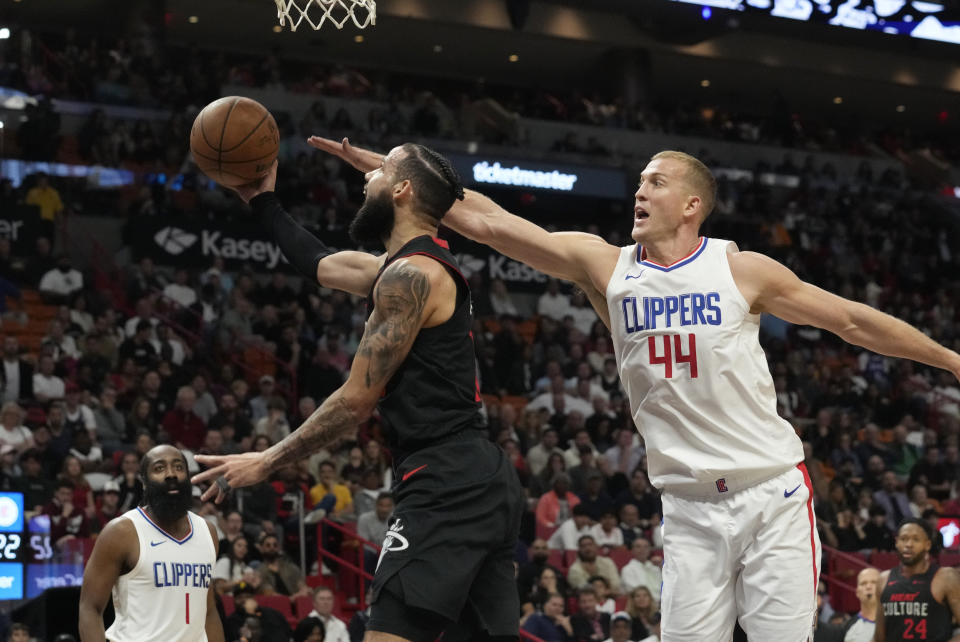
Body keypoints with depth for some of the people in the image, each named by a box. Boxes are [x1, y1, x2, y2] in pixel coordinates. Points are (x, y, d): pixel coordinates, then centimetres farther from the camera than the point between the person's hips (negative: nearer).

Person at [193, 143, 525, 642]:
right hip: (482, 478, 11)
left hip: (445, 484, -11)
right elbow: (318, 263, 37)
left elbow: (357, 400, -11)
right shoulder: (406, 267, 20)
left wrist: (267, 462, -4)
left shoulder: (411, 274, -10)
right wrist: (262, 201, 38)